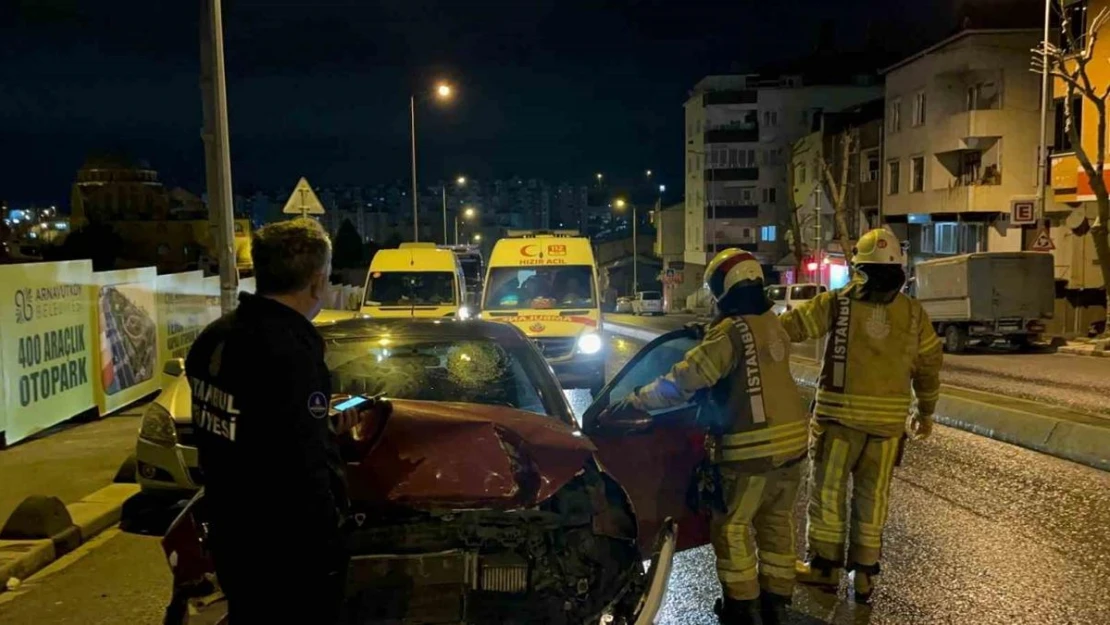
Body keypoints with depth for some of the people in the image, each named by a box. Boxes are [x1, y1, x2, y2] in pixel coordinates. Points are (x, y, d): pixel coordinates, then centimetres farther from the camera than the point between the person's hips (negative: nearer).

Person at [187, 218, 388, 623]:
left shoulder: (214, 338, 3)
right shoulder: (290, 352, -27)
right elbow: (303, 473, -28)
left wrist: (323, 426, 15)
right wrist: (326, 556, -17)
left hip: (230, 536, 9)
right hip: (286, 552, -9)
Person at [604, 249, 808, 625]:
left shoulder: (731, 331, -16)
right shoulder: (773, 326, 7)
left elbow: (682, 382, -18)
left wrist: (633, 403, -11)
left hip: (752, 448, -8)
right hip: (790, 440, 8)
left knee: (731, 526, 10)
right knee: (776, 522, 19)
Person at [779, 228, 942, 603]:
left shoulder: (836, 303, -8)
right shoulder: (914, 313, 3)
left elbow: (789, 326, -4)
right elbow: (929, 366, 10)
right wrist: (926, 411, 21)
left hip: (839, 414, -3)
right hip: (888, 419, 3)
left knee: (827, 491, 9)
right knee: (872, 497, 12)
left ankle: (824, 566, 18)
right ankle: (864, 573, 20)